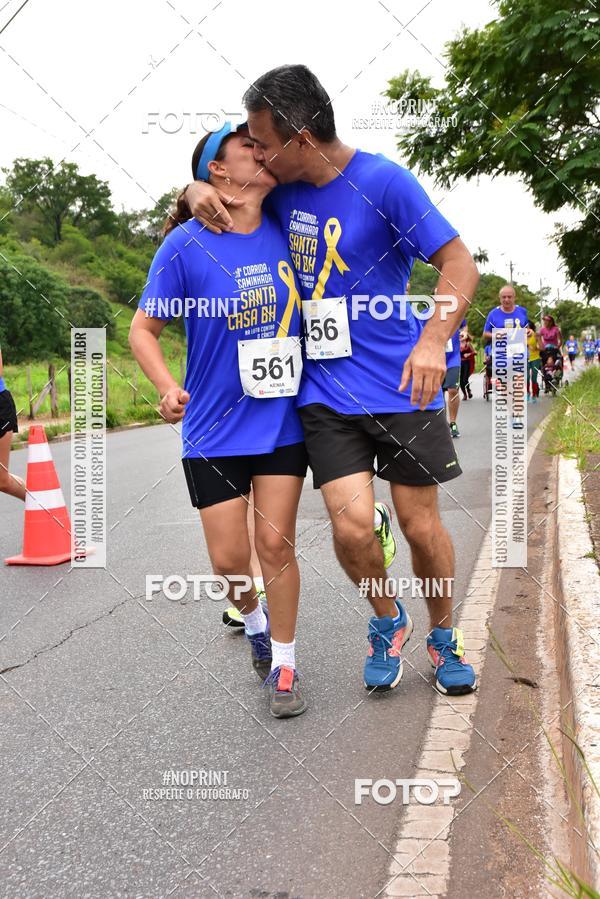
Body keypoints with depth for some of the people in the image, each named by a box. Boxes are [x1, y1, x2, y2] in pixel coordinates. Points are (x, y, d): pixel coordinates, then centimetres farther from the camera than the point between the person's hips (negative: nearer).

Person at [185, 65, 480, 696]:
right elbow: (211, 175, 22)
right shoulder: (281, 189, 4)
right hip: (325, 392, 3)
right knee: (352, 527, -10)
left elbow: (459, 264, -13)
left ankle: (443, 634, 33)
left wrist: (434, 339, -29)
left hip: (401, 385, -3)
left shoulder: (383, 182, -11)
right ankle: (387, 621, 22)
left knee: (421, 527, 6)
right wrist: (199, 190, -3)